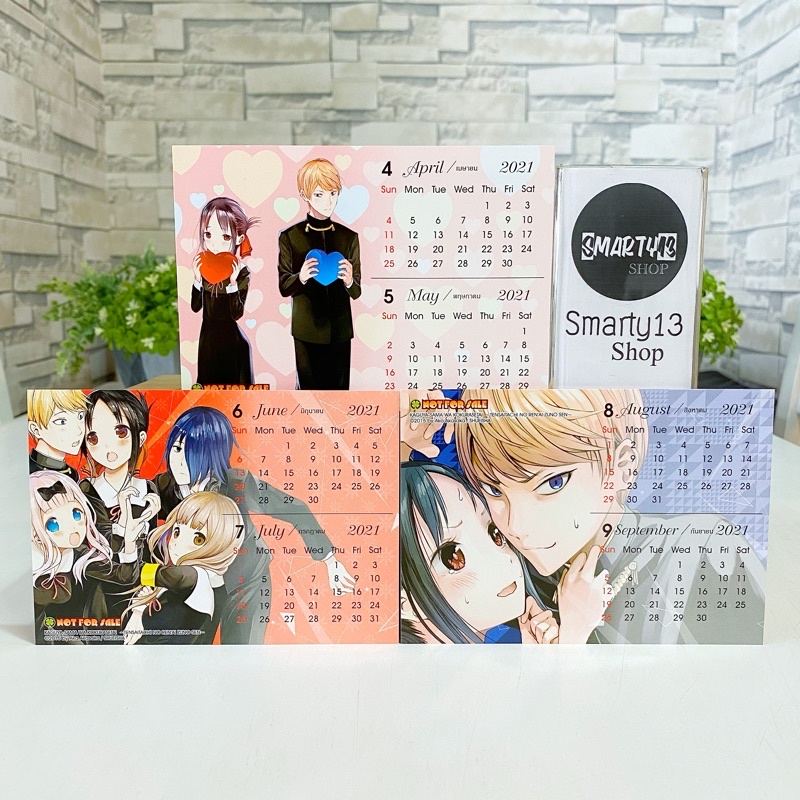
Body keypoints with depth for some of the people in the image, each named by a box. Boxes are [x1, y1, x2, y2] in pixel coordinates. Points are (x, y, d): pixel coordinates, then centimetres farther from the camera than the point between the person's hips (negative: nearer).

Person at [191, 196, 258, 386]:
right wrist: (197, 278, -15)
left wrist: (232, 282, -27)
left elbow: (237, 313, -18)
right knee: (208, 384, 13)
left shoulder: (241, 272, -15)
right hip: (207, 337, 4)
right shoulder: (204, 268, -4)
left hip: (232, 341, -4)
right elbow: (195, 307, -3)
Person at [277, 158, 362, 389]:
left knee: (339, 386, 9)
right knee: (308, 386, 7)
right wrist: (301, 278, -23)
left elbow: (357, 292, 1)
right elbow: (283, 287, -2)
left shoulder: (349, 237, 3)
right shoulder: (289, 237, -3)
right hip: (307, 329, -2)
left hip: (340, 329, 2)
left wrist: (349, 281, -22)